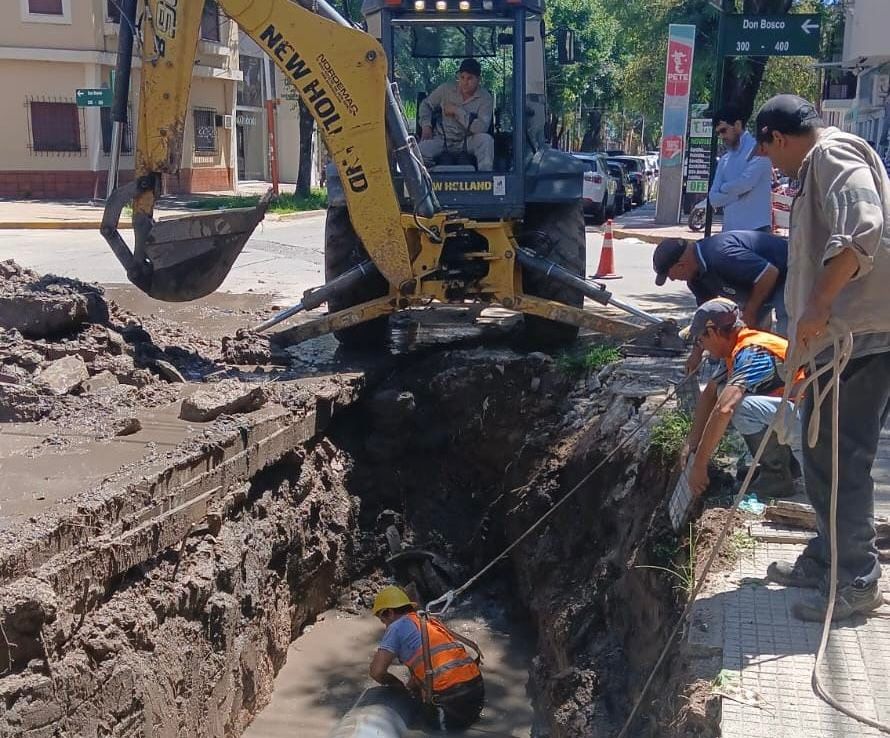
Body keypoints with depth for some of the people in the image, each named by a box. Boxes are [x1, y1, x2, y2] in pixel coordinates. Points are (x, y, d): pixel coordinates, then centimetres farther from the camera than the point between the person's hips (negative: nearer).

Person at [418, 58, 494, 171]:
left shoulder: (485, 98, -9)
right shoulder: (446, 89, 0)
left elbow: (482, 128, -23)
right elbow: (426, 104, 15)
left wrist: (457, 111, -19)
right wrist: (426, 126, -3)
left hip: (468, 141, -1)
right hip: (443, 139, 1)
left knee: (486, 139, -33)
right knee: (421, 150, -30)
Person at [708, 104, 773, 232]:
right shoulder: (724, 160, 17)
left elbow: (746, 182, -17)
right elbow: (714, 198, 7)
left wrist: (725, 188, 1)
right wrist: (738, 192, -8)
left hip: (756, 227, -7)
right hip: (730, 229, 7)